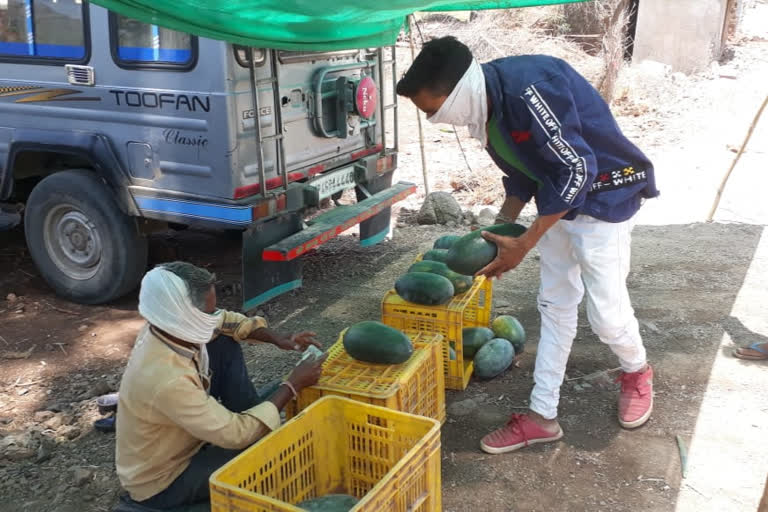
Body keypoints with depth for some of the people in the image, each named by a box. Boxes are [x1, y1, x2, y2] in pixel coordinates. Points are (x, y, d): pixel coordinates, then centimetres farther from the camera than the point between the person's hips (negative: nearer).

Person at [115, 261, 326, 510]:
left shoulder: (166, 328, -14)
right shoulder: (167, 380, -39)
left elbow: (223, 321, 5)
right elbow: (236, 434, -31)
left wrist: (278, 339, -10)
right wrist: (293, 384, -23)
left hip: (180, 439, 8)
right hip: (161, 482, -8)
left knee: (225, 344, -1)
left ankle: (256, 422, 7)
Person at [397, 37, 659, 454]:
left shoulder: (528, 88, -31)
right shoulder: (486, 105, -3)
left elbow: (578, 170, -28)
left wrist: (523, 244, -23)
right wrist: (499, 230, 1)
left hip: (603, 196, -8)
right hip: (559, 199, 9)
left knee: (605, 311, -2)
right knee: (555, 306, 10)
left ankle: (637, 373, 31)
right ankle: (543, 416, 19)